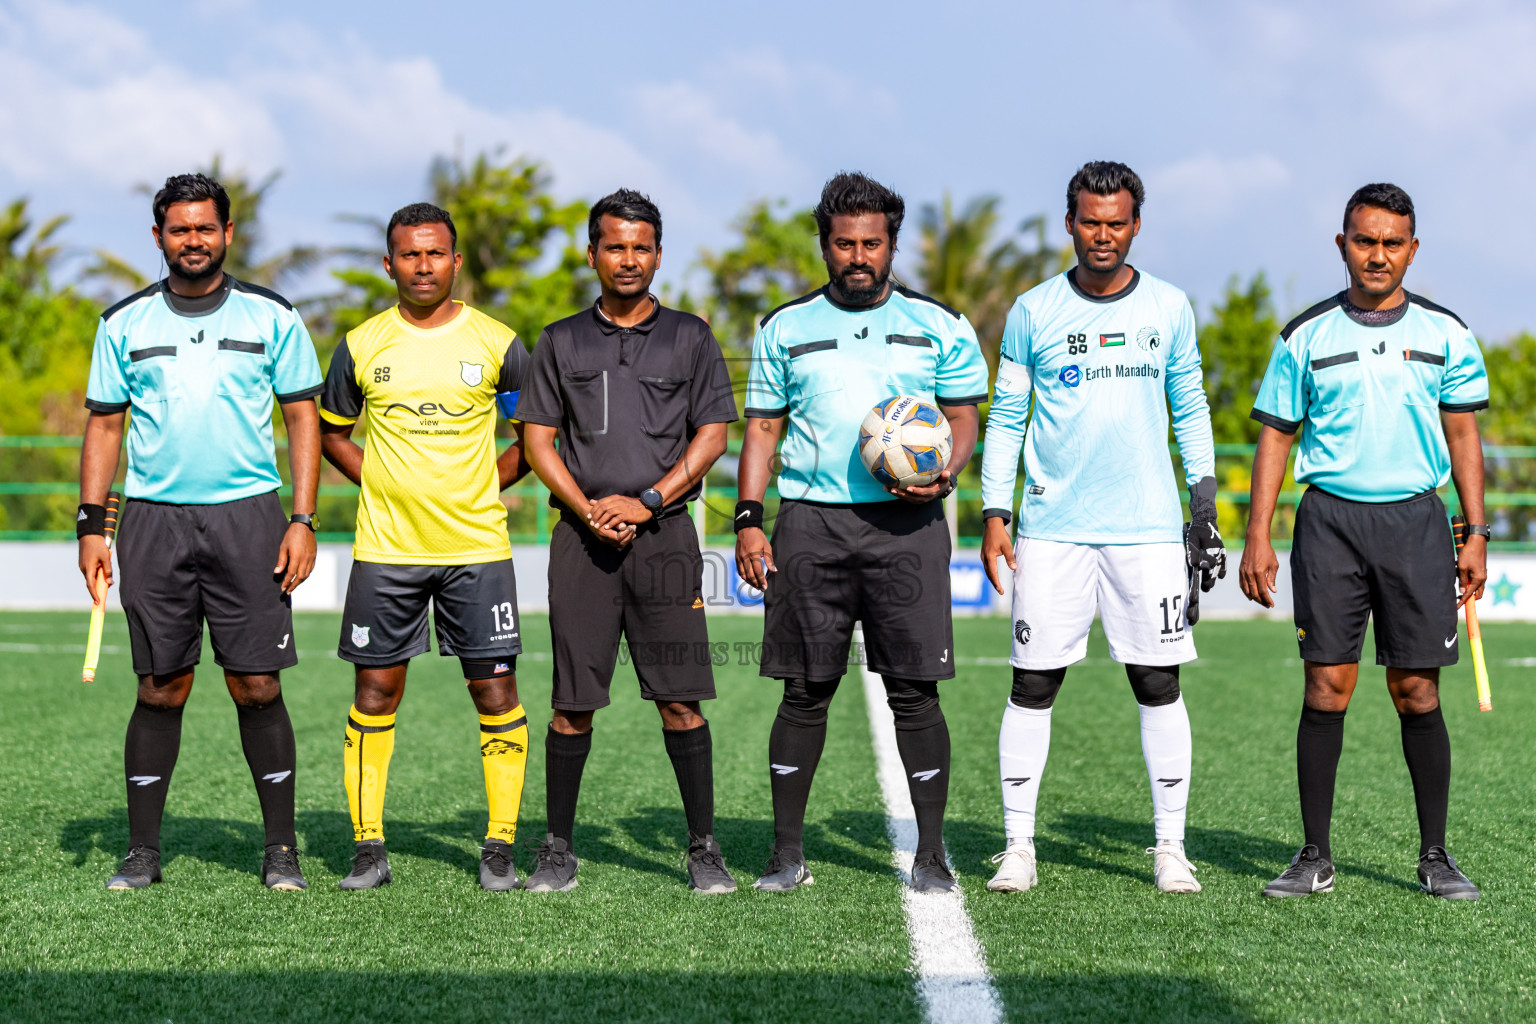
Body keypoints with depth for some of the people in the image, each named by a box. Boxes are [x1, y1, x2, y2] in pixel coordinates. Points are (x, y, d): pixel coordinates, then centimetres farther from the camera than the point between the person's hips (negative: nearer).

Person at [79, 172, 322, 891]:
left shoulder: (271, 316, 5)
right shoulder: (125, 323, 9)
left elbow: (302, 419, 7)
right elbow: (104, 427, 11)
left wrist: (303, 520, -2)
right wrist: (91, 526, 2)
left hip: (247, 514, -1)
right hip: (153, 517, 1)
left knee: (257, 686, -3)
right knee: (160, 689, 2)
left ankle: (281, 849, 5)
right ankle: (143, 851, 10)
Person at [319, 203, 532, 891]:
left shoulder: (497, 343, 1)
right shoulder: (362, 346, 4)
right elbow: (331, 430, 17)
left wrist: (487, 484, 3)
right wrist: (377, 480, 4)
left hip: (476, 545, -1)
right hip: (385, 549, 1)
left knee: (495, 689, -2)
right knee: (375, 693, 2)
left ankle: (500, 849, 8)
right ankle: (369, 849, 10)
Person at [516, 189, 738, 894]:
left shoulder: (690, 338, 9)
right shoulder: (562, 342, 12)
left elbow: (712, 436, 4)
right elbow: (538, 440, 8)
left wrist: (645, 502, -8)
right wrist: (587, 509, -7)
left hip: (664, 533, -1)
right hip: (582, 538, 1)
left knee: (681, 700, -4)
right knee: (572, 702, 1)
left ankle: (703, 850, 2)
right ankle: (558, 849, 10)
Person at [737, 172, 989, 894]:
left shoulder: (939, 327, 9)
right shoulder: (785, 330, 12)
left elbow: (963, 420, 11)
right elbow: (762, 428, 13)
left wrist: (944, 476, -10)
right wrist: (749, 519, 2)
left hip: (906, 524, -1)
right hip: (810, 521, 1)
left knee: (915, 692, -3)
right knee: (805, 691, 2)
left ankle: (930, 854, 4)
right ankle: (787, 852, 9)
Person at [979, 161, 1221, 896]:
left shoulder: (1168, 308, 7)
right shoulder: (1034, 311, 4)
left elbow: (1190, 411, 14)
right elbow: (1005, 416, 8)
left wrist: (1205, 505, 7)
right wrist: (994, 513, 1)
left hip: (1147, 529, 1)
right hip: (1052, 527, 0)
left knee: (1158, 684, 0)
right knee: (1033, 684, 0)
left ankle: (1170, 845, 8)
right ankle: (1018, 844, 7)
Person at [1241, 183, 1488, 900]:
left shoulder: (1443, 332, 6)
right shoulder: (1307, 336, 5)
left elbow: (1462, 434, 11)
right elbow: (1276, 435, 8)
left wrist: (1475, 533, 4)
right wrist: (1257, 537, 1)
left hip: (1416, 519, 0)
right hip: (1330, 518, 0)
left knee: (1416, 691, 0)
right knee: (1327, 687, -3)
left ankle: (1435, 855, 10)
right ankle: (1315, 855, 5)